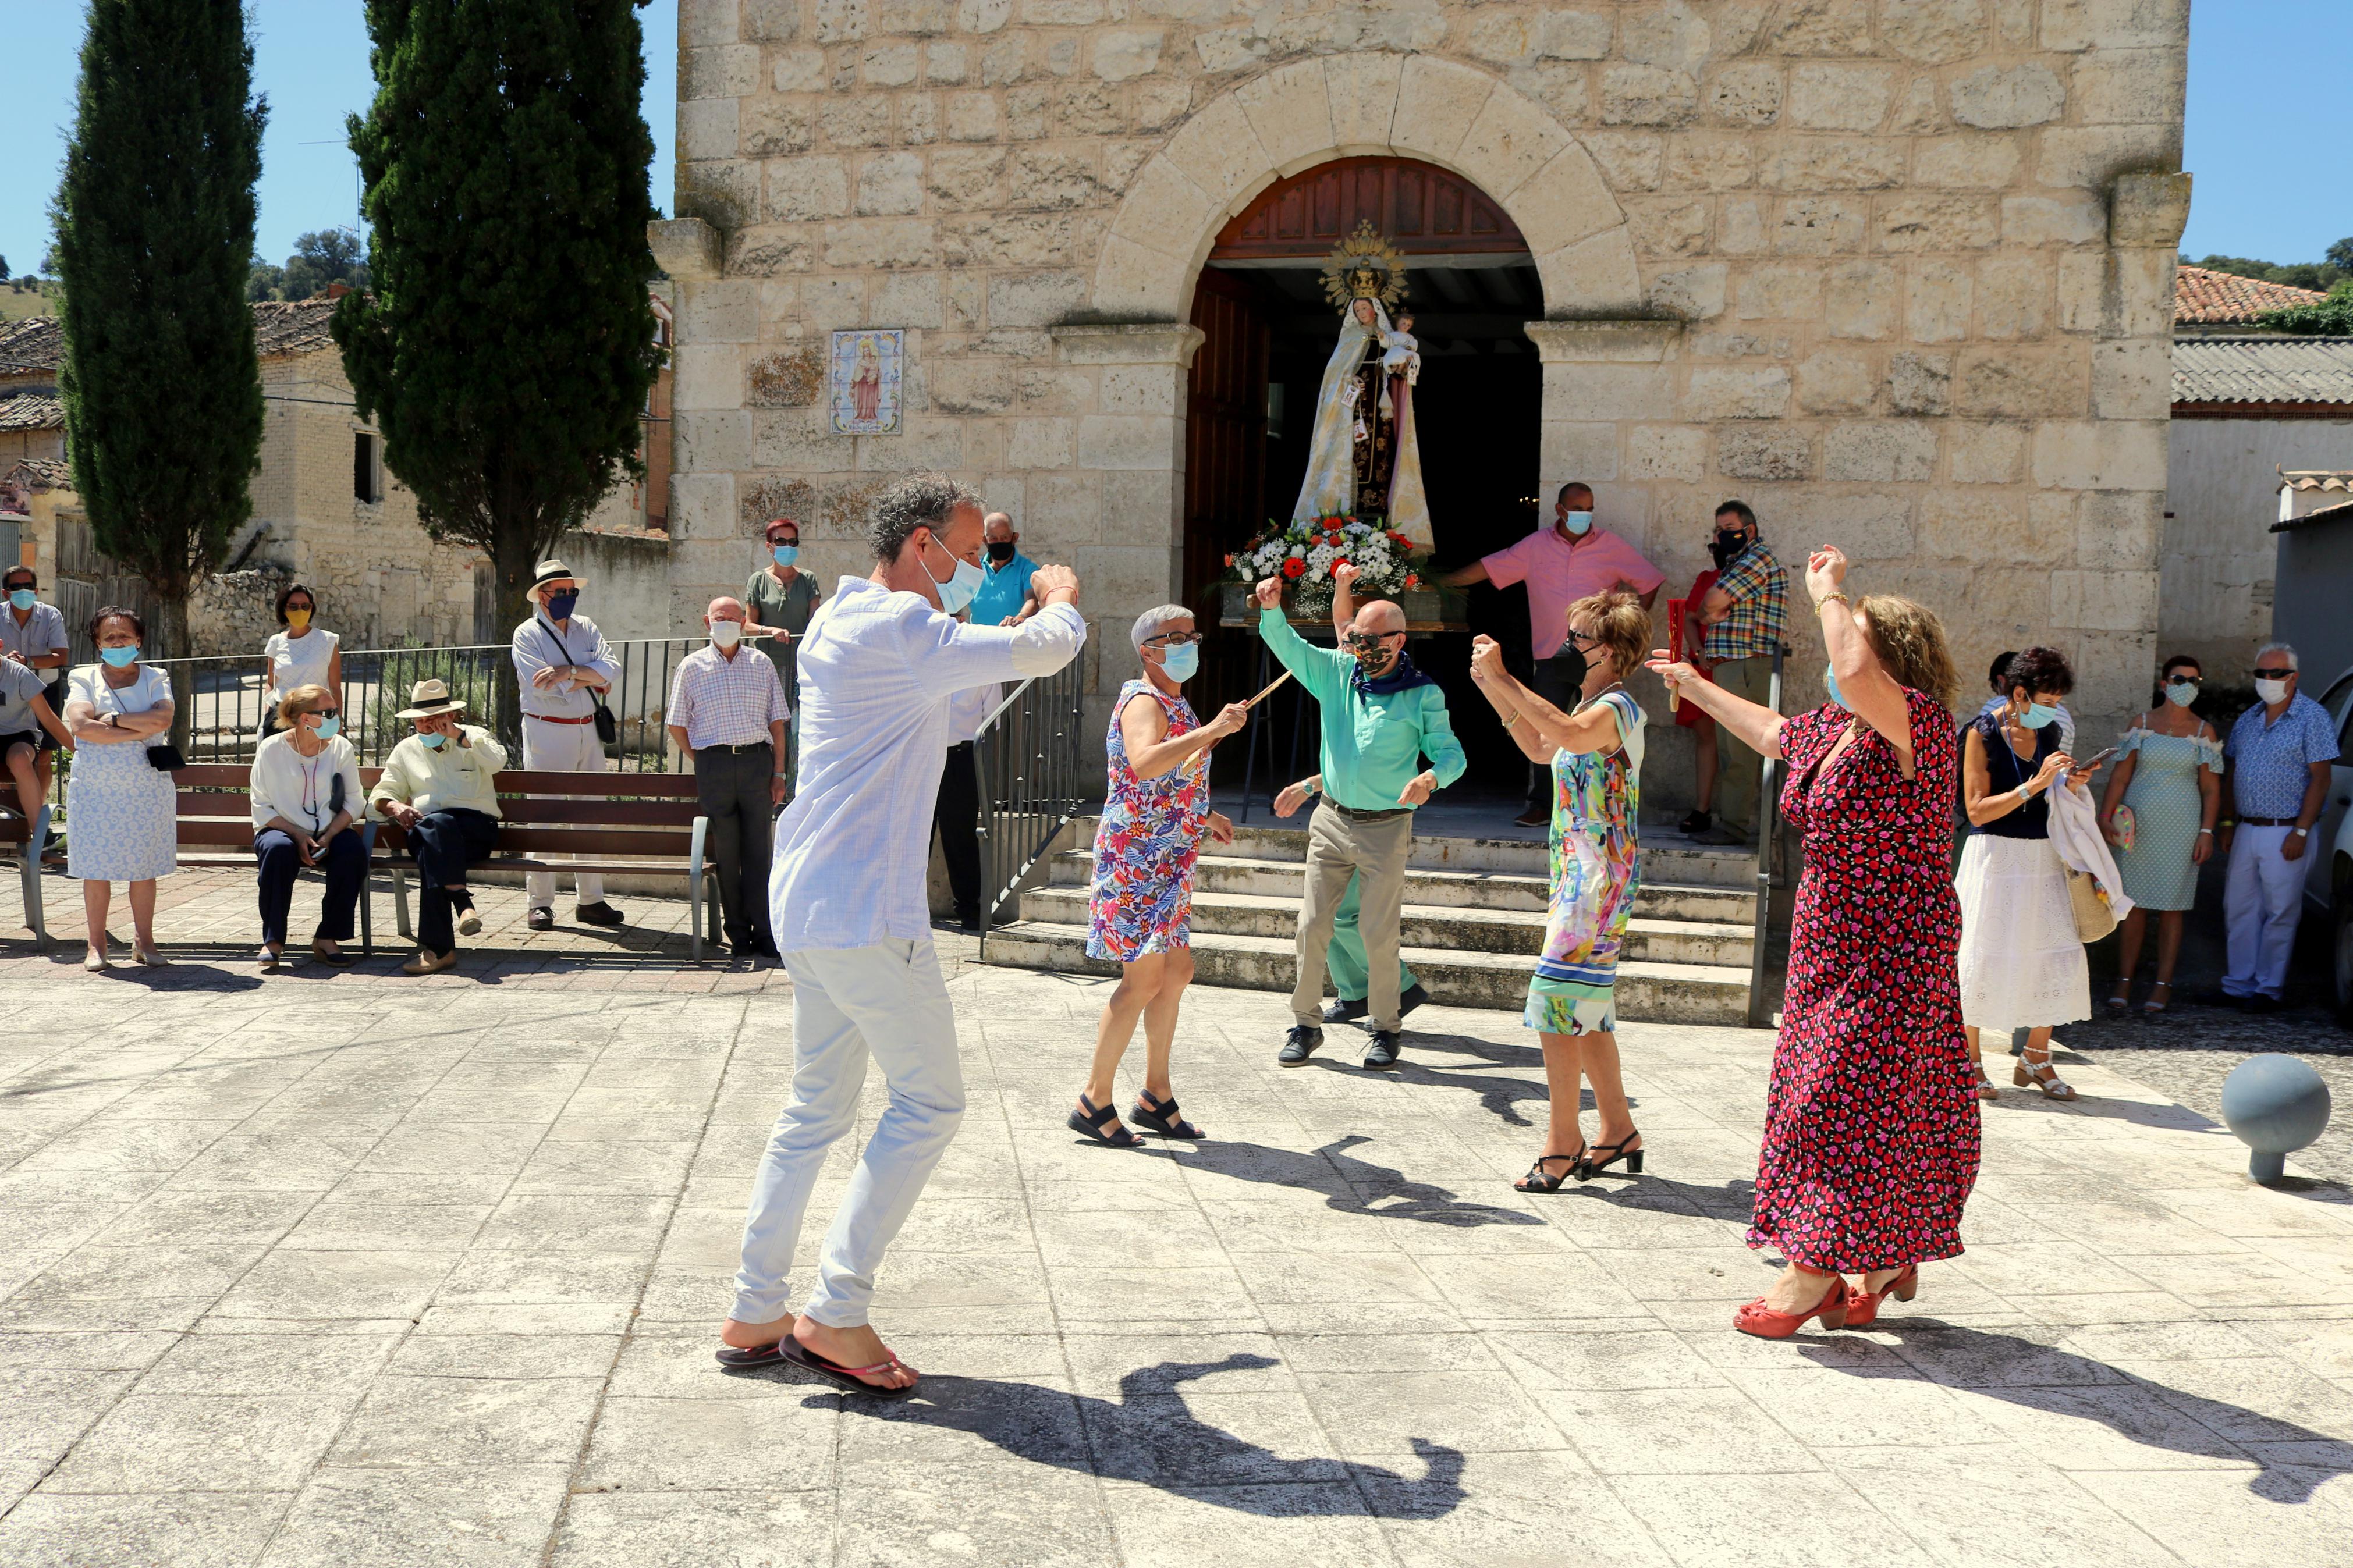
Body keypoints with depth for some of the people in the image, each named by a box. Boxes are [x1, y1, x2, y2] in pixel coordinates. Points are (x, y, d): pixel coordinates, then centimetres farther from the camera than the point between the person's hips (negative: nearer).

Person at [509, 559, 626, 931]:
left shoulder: (586, 627, 11)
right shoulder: (527, 634, -2)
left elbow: (612, 667, -4)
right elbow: (543, 687, -16)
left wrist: (570, 671, -18)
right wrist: (590, 679, -8)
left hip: (589, 731, 5)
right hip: (547, 732, -5)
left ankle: (590, 900, 15)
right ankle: (540, 903, 2)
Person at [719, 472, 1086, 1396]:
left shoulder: (844, 626, 18)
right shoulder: (896, 628, -15)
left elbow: (950, 719, 28)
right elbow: (1046, 652, -16)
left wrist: (1024, 629, 21)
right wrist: (1062, 601, 7)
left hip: (809, 906, 10)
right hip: (864, 914, -10)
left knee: (817, 1110, 15)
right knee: (930, 1101, 0)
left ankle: (754, 1317, 21)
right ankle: (837, 1313, 3)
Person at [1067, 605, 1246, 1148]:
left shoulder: (1175, 705, 18)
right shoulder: (1144, 701, -14)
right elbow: (1143, 765, -36)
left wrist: (1203, 819, 23)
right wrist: (1212, 729, -34)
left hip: (1165, 863, 10)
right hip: (1136, 859, -10)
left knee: (1176, 971, 11)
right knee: (1144, 979, -9)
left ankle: (1157, 1097, 20)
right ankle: (1095, 1102, 0)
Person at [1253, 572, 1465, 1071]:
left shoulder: (1423, 695, -6)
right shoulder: (1336, 671, 3)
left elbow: (1451, 753, -4)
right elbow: (1287, 645, -4)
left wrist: (1432, 776, -27)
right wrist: (1271, 609, -26)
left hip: (1386, 828, -3)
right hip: (1331, 820, 3)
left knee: (1379, 934, 1)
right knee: (1312, 926, 3)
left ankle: (1385, 1029, 17)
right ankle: (1306, 1024, 16)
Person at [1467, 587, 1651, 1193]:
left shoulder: (1618, 707, -15)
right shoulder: (1593, 706, 17)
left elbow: (1570, 734, -37)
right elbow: (1543, 749, 31)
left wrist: (1502, 677, -32)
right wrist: (1493, 688, 22)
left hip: (1598, 873, -10)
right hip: (1580, 871, 10)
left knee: (1558, 996, -12)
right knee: (1586, 1006, 14)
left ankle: (1563, 1139, -6)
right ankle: (1619, 1132, 23)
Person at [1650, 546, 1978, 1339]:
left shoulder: (1920, 726, -18)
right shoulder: (1833, 727, 8)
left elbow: (1855, 671, -38)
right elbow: (1771, 732, 30)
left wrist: (1827, 591, -22)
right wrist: (1696, 688, 38)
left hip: (1890, 952, -9)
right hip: (1832, 944, 9)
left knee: (1847, 1101, -4)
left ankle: (1811, 1275, 5)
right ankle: (1888, 1265, 27)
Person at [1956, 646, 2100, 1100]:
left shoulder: (2049, 732, 9)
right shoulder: (1983, 733, -9)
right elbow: (1977, 809, -15)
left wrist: (2071, 786, 0)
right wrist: (2034, 785, -20)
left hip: (2042, 857, 6)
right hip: (1995, 857, -6)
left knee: (2057, 955, 2)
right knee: (1982, 958, -1)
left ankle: (2036, 1061, 15)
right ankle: (1969, 1063, 12)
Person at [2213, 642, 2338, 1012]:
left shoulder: (2312, 717, -7)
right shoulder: (2247, 720, 13)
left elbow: (2320, 778, -11)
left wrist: (2301, 832, -17)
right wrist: (2228, 823, 12)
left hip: (2285, 833, -6)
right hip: (2246, 830, 6)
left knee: (2280, 913, -1)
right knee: (2239, 910, 8)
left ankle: (2268, 988, 7)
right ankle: (2239, 984, 16)